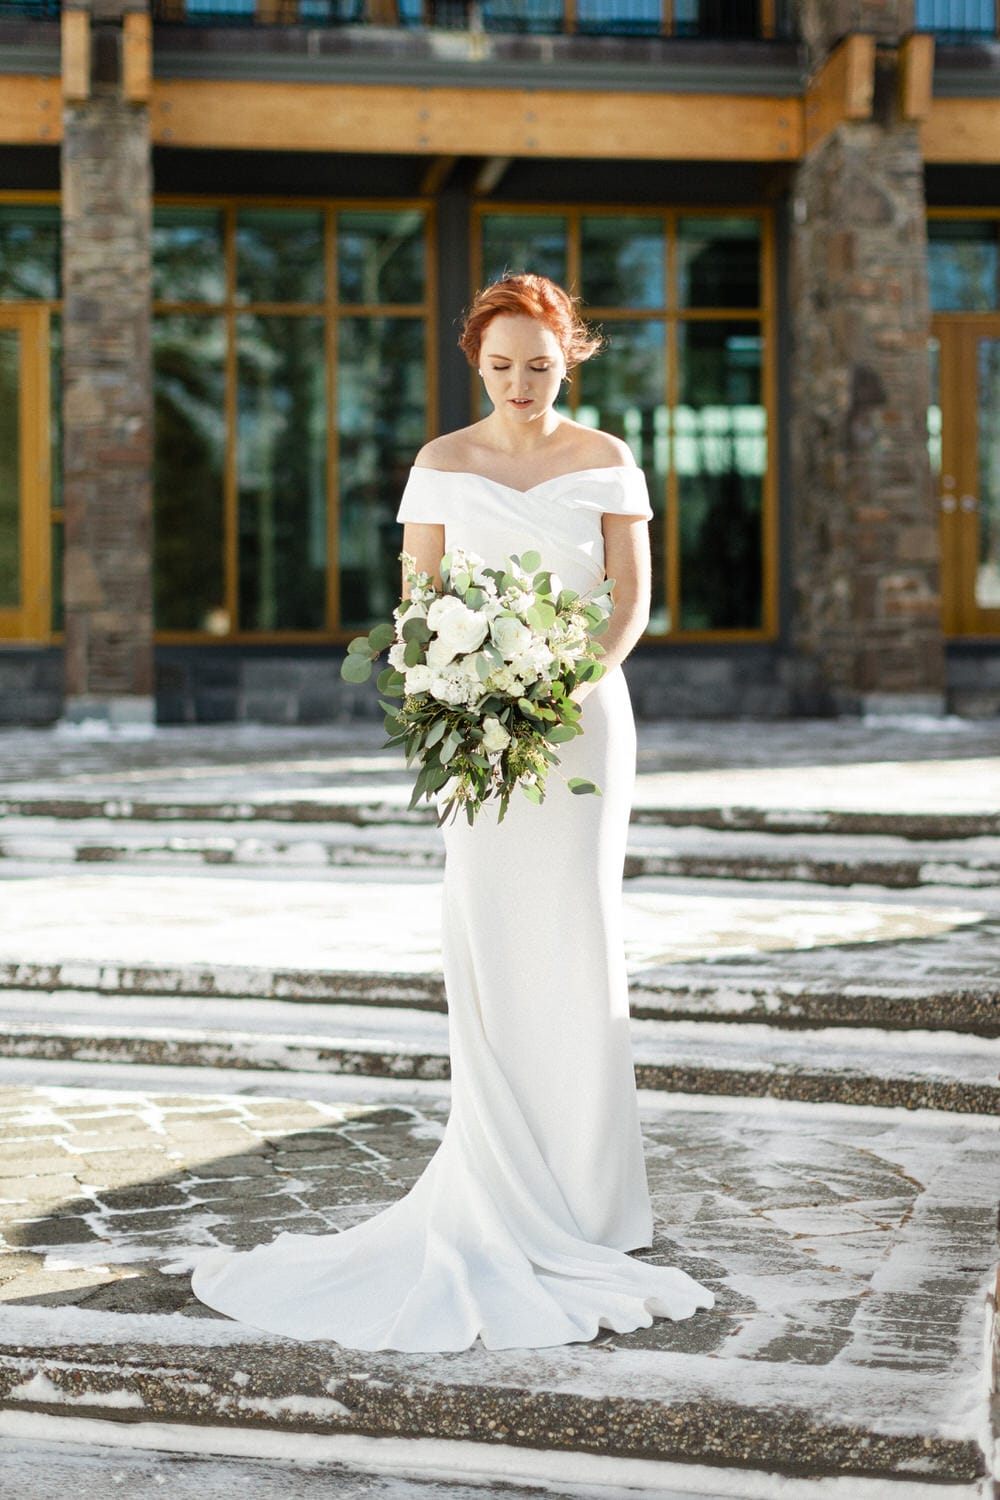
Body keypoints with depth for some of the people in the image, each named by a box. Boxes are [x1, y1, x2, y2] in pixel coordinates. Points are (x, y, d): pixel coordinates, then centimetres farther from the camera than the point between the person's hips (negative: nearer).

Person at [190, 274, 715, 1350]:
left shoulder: (605, 462, 4)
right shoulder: (444, 462, 5)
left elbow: (633, 595, 0)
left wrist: (577, 681, -17)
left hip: (584, 712, 0)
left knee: (577, 933, -2)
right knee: (487, 940, -1)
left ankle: (579, 1185, 9)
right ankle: (501, 1189, 9)